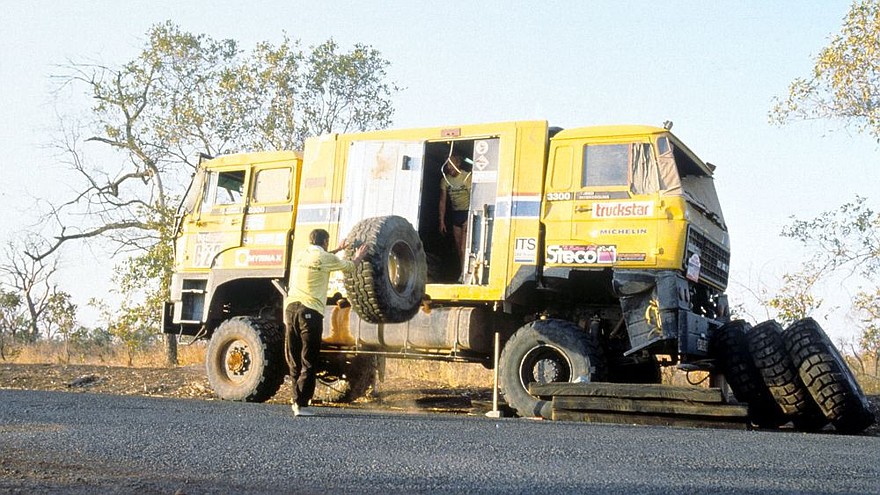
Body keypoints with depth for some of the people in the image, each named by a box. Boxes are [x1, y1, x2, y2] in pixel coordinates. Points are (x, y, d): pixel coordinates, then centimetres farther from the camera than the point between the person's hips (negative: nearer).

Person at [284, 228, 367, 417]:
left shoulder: (301, 256, 17)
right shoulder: (326, 259, 0)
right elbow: (349, 266, 17)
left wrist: (338, 249, 52)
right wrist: (358, 257, 39)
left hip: (291, 307, 6)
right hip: (310, 311, -6)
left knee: (293, 359, 14)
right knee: (308, 361, -2)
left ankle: (297, 399, 17)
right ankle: (300, 403, -7)